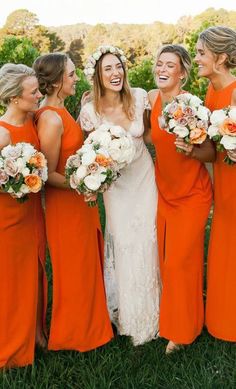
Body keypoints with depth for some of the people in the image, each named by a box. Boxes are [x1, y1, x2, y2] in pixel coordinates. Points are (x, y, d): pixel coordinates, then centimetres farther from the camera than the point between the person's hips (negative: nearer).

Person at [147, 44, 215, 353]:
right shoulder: (152, 97, -3)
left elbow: (211, 153, -14)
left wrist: (191, 150, -33)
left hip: (192, 194, -5)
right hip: (164, 190, 6)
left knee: (179, 261, 0)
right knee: (165, 259, 13)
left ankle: (182, 330, 21)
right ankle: (171, 316, 35)